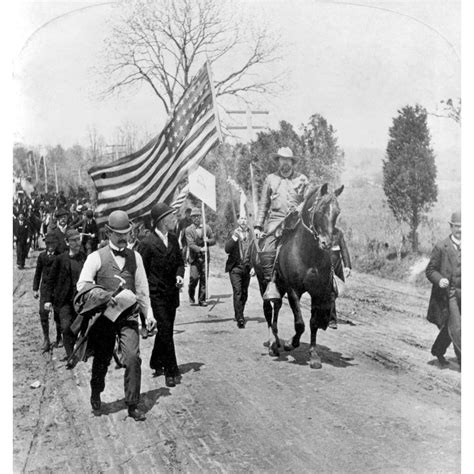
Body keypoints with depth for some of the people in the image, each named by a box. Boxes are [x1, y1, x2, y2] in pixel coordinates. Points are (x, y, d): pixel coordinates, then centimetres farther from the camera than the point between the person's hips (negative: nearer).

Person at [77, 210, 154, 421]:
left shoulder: (135, 257, 10)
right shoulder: (96, 257, -1)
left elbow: (142, 287, 15)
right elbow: (82, 285, -6)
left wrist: (147, 313, 13)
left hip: (129, 316, 2)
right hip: (105, 316, -2)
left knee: (133, 358, -10)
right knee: (102, 359, 9)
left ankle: (132, 405, 2)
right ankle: (95, 394, 38)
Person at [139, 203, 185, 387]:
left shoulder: (173, 239, 7)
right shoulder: (148, 243, -13)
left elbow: (180, 261, 15)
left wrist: (179, 275, -5)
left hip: (172, 294, 7)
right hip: (157, 295, -6)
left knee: (165, 330, 16)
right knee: (165, 332, -6)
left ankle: (157, 363, 33)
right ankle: (171, 371, 1)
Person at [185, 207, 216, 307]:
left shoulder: (207, 228, 10)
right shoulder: (188, 230, 1)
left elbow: (214, 240, 12)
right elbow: (191, 244, -10)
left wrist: (208, 241, -10)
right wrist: (200, 249, -26)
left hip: (205, 257, 2)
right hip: (194, 257, -2)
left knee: (204, 278, 0)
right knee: (194, 277, -8)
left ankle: (202, 299, 9)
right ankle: (191, 294, 20)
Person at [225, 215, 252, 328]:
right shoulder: (233, 234, 1)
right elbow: (227, 249, -11)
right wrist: (234, 237, -22)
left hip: (247, 268, 2)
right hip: (235, 268, -2)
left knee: (244, 293, 11)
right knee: (237, 292, -10)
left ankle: (238, 315, 30)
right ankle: (240, 319, -8)